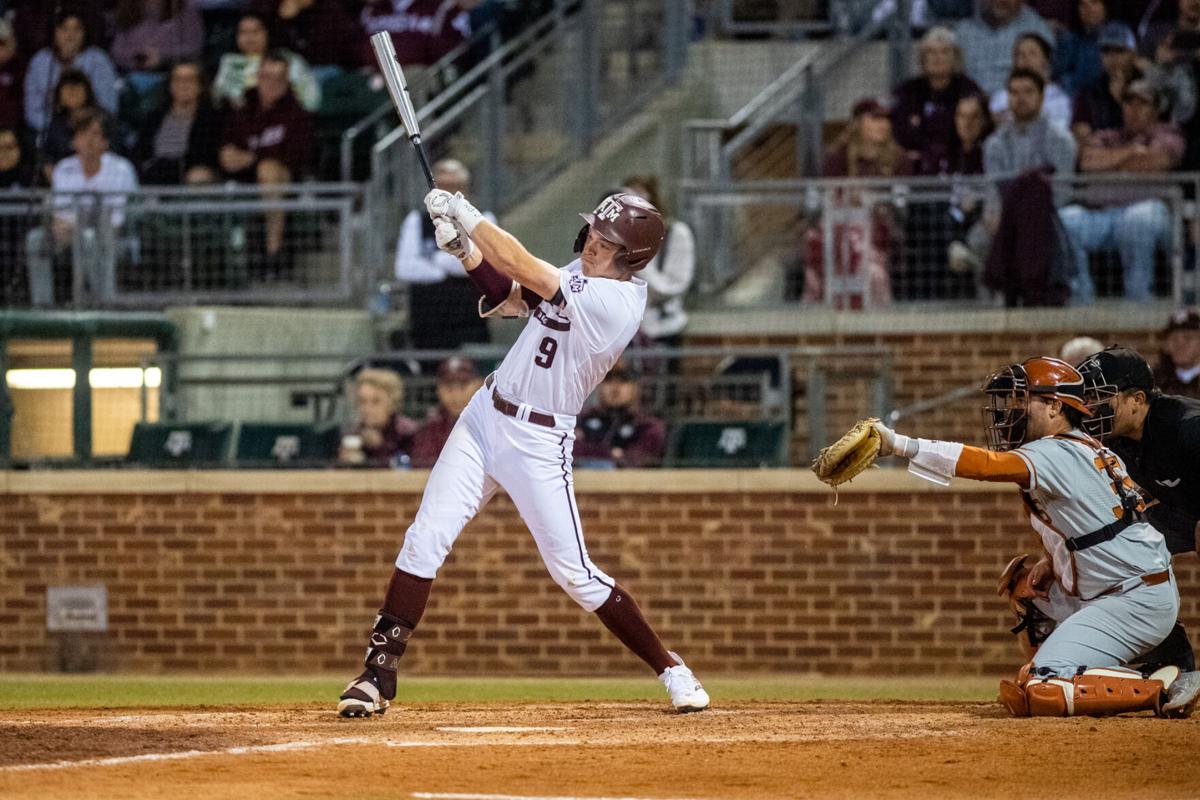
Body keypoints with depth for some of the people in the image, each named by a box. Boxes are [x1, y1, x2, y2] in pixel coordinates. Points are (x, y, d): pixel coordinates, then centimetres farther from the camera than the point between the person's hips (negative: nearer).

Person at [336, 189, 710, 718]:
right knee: (425, 539, -2)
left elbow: (521, 268, -24)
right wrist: (465, 247, -2)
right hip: (486, 416, 7)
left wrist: (465, 214, -15)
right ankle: (379, 673, 1)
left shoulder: (617, 301, -23)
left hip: (539, 442, -7)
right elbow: (509, 298, 12)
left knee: (575, 574, -5)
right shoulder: (583, 273, 3)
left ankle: (672, 672, 11)